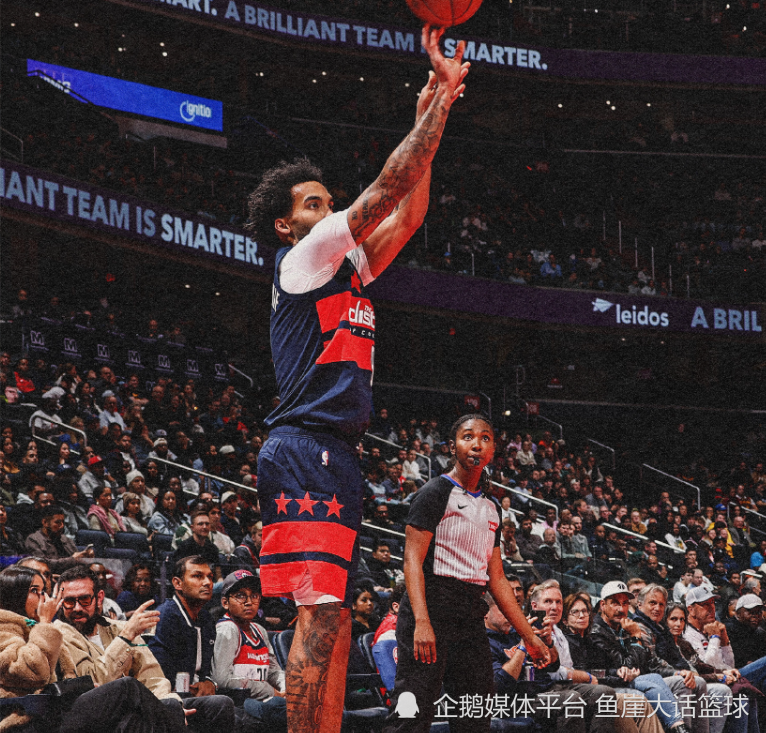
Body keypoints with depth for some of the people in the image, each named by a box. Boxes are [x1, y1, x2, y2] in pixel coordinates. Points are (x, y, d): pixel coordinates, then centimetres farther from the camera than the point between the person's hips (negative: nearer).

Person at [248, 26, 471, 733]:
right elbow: (387, 190, -5)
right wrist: (440, 98, -1)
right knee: (321, 612, -18)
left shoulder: (345, 270, 24)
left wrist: (433, 107, 18)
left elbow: (407, 213, 23)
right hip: (307, 448, -10)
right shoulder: (301, 258, 0)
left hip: (334, 456, 10)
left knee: (333, 619, 6)